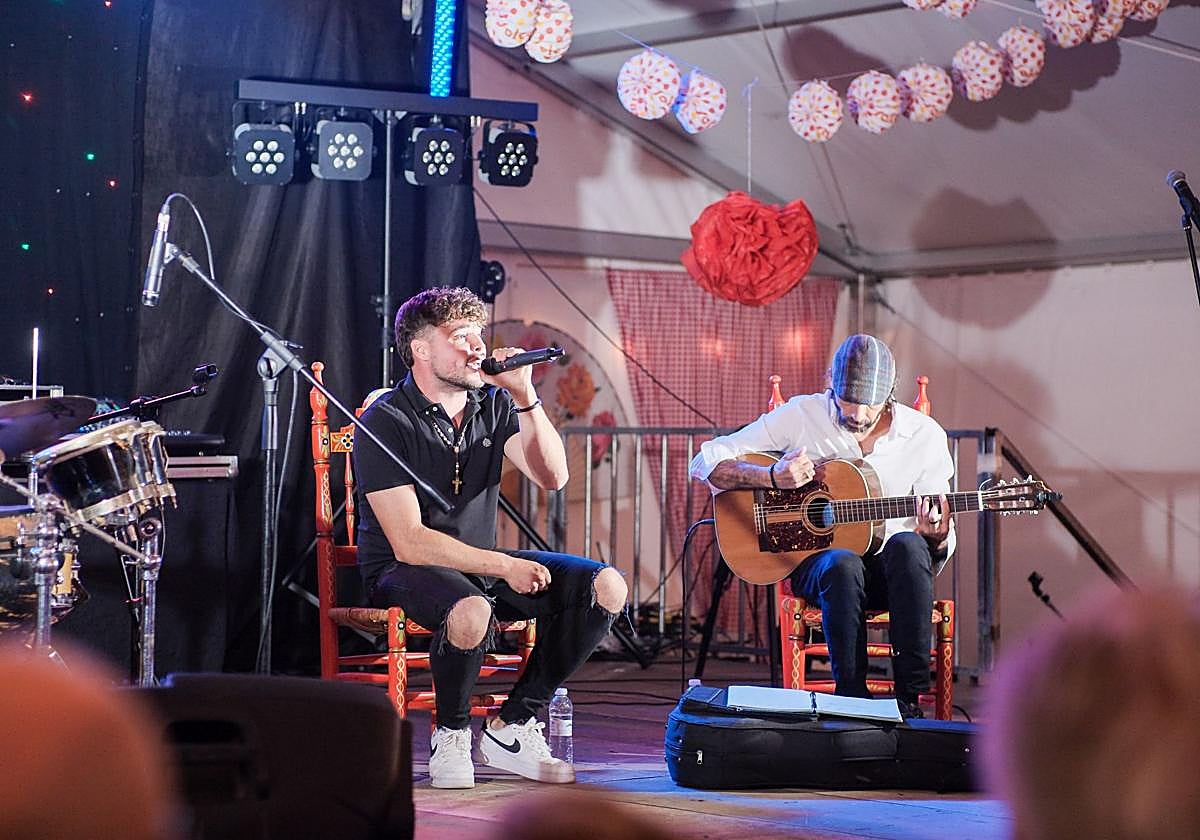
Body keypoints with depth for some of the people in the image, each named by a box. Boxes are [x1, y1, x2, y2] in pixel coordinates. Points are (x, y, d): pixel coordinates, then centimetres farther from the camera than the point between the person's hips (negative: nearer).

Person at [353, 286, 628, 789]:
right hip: (403, 570, -7)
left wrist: (525, 397, -16)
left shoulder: (493, 403, 4)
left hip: (480, 562, 7)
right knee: (471, 612, -40)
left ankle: (512, 727, -3)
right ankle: (451, 736, -10)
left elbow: (552, 477, -5)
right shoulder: (385, 422, -16)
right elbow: (409, 542, -21)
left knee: (606, 587, -11)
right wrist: (504, 567, -25)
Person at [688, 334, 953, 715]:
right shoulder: (800, 416, -4)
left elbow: (940, 550, 4)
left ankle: (909, 697, -33)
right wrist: (772, 477, -21)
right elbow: (706, 462, -5)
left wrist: (936, 536, -22)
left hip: (892, 571, 1)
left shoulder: (924, 436, -1)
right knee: (843, 564, -37)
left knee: (907, 545, -35)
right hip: (815, 562, -1)